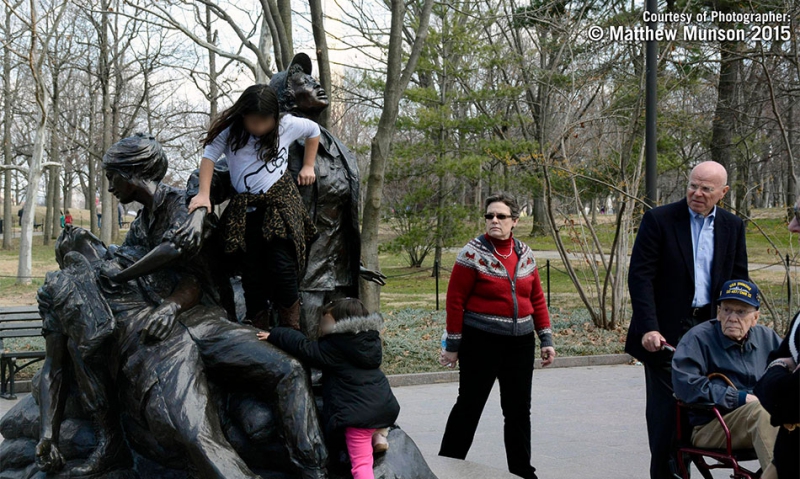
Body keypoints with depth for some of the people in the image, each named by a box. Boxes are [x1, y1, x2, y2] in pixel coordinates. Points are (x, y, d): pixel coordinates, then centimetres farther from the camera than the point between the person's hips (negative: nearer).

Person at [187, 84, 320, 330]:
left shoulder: (287, 125, 1)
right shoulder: (229, 131, -1)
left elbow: (314, 130, 19)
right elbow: (209, 156, -5)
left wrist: (308, 166, 17)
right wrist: (203, 194, -15)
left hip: (280, 205, -1)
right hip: (244, 210, 2)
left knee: (282, 266, -16)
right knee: (252, 275, 2)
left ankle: (292, 332, 1)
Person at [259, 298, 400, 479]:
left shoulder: (334, 347, -7)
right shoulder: (370, 340, 13)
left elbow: (305, 348, -7)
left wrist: (275, 335, 3)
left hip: (358, 412, -7)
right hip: (386, 407, 7)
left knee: (361, 463, -2)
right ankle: (379, 435, 20)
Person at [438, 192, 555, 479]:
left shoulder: (525, 254, 8)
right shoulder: (473, 253, -8)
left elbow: (537, 298, 12)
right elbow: (455, 300, -8)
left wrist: (546, 339, 8)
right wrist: (453, 345, -8)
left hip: (521, 342, 5)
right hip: (481, 341, -5)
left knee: (519, 409, 12)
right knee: (469, 406, 4)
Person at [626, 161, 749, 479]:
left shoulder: (733, 227, 9)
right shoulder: (659, 220, -4)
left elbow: (739, 282, 14)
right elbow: (640, 276, -10)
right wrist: (649, 328, -18)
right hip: (665, 332, -4)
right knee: (664, 409, -1)